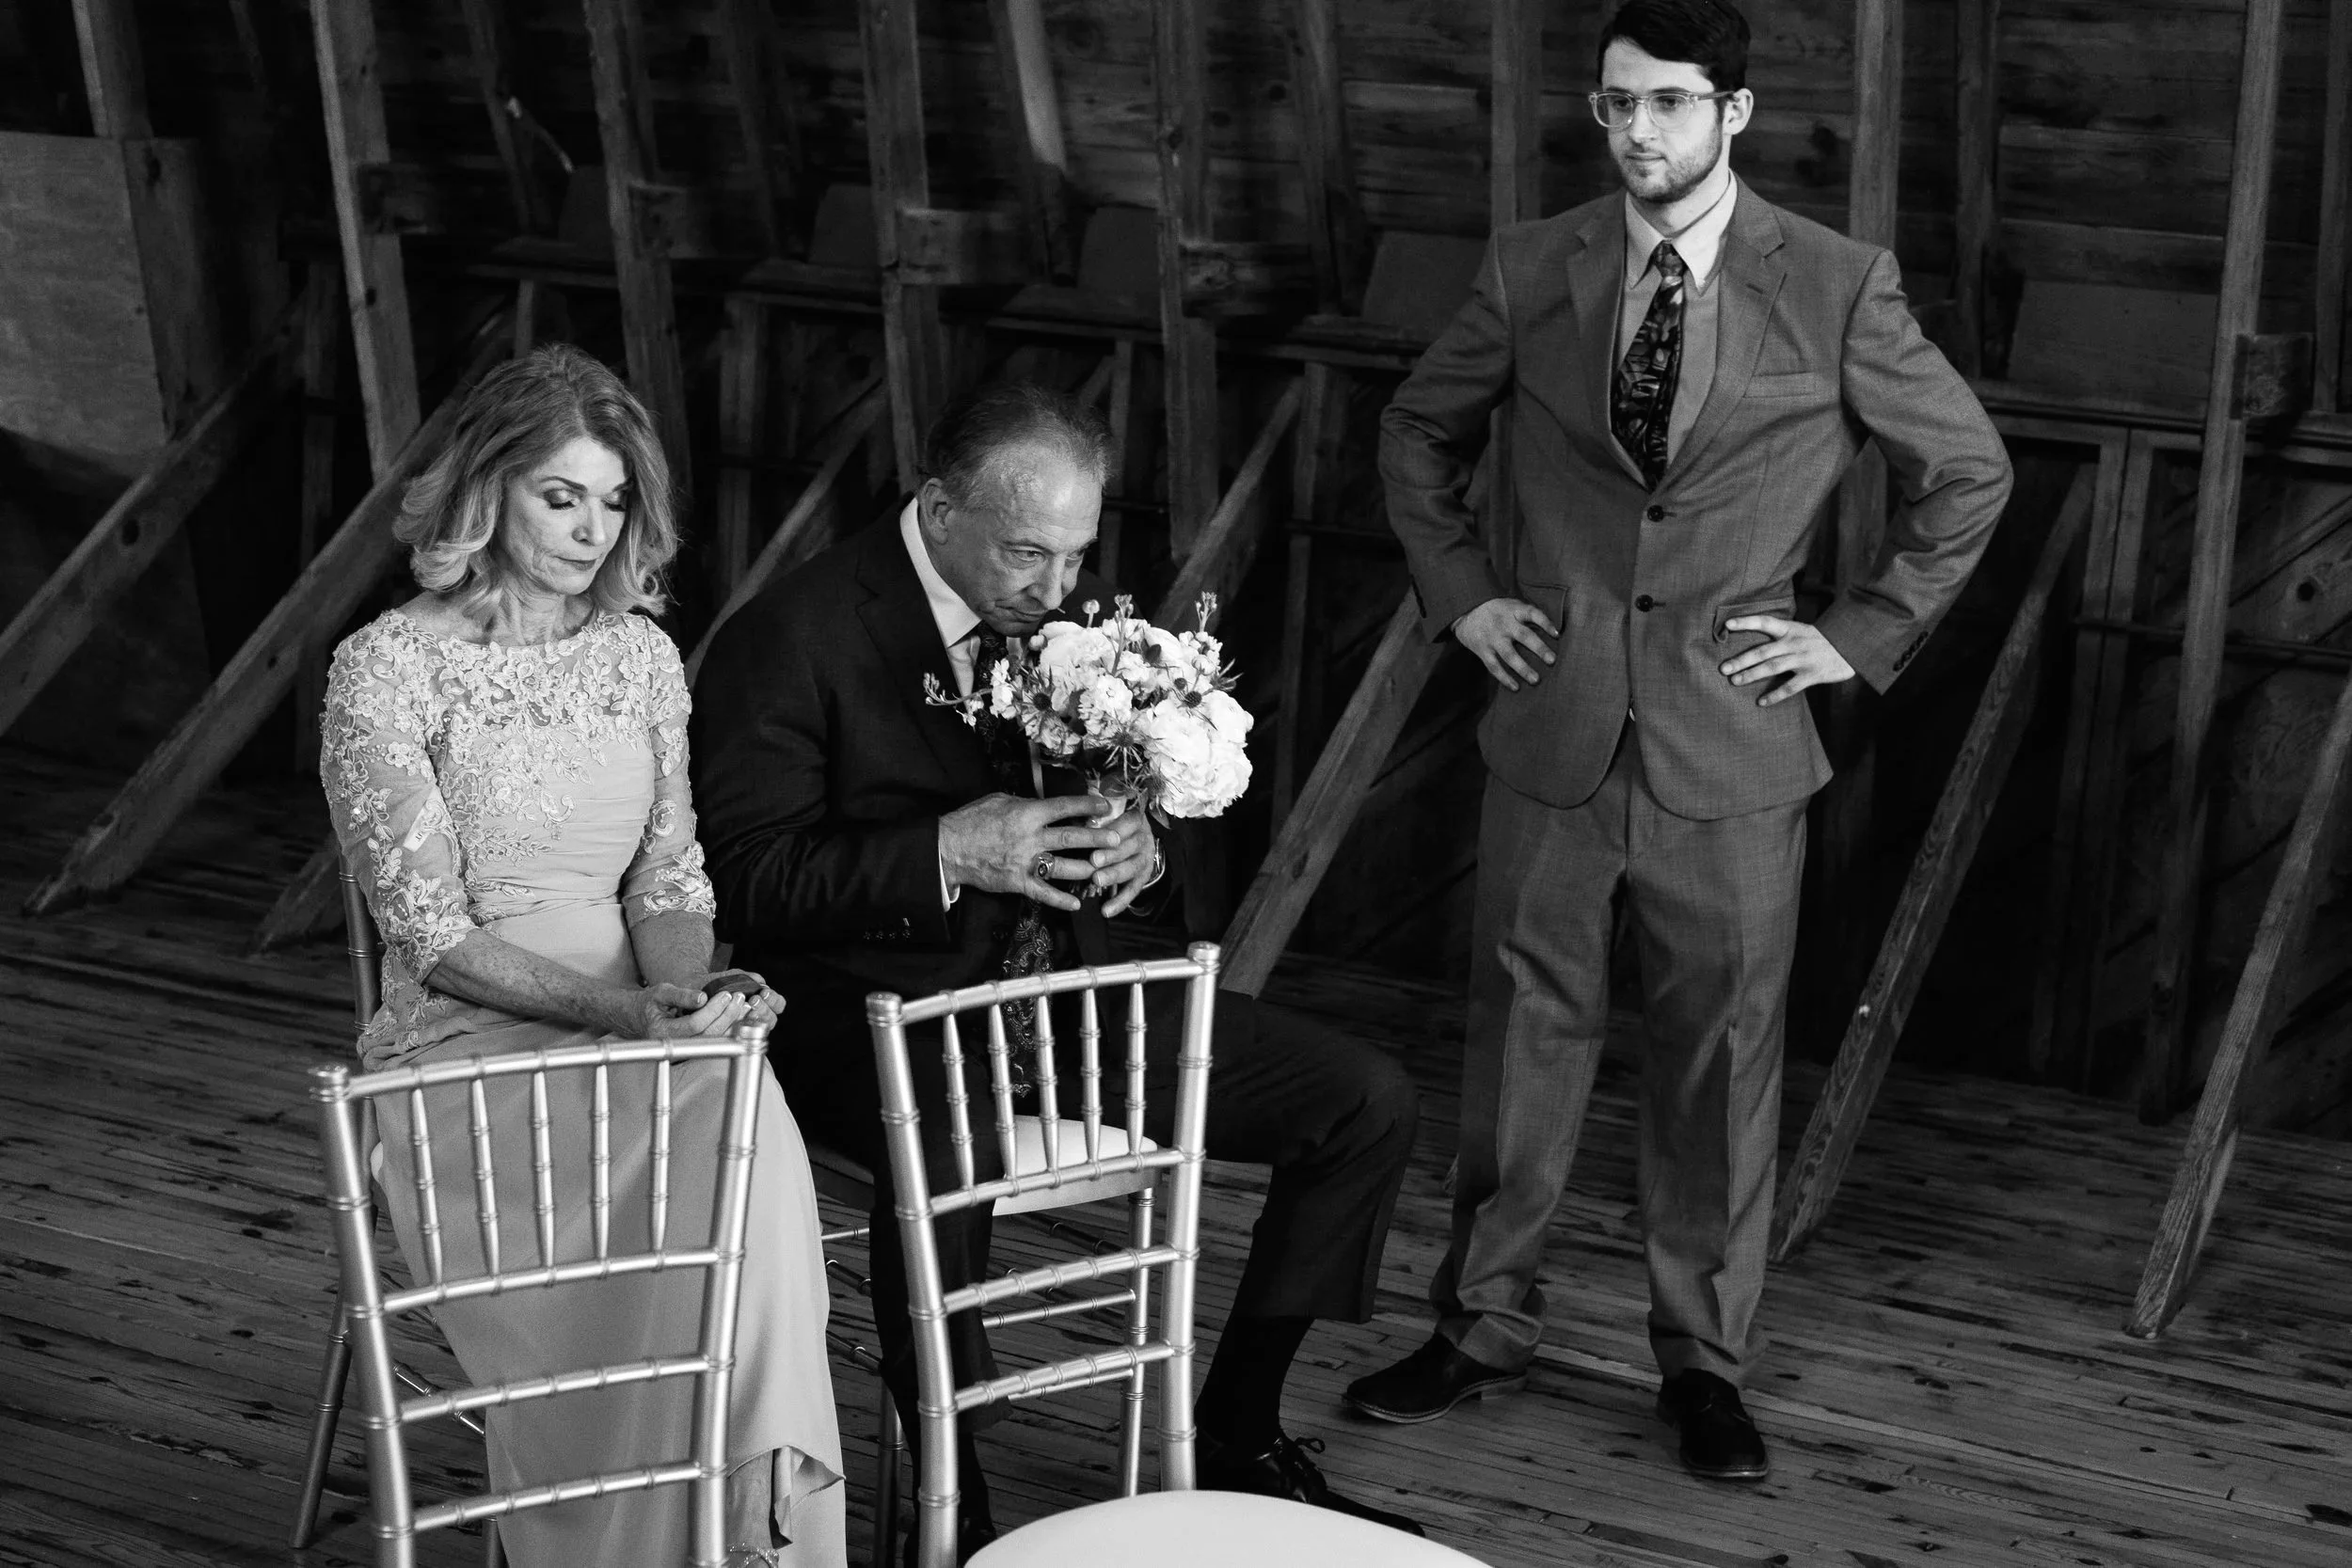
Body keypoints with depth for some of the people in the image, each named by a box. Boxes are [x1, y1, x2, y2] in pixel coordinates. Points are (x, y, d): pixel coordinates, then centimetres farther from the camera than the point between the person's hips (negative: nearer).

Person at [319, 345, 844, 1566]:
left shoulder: (640, 655, 12)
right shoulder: (387, 668, -4)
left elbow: (669, 881, 10)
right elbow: (433, 937, -8)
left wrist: (687, 992, -12)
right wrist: (621, 1010, -19)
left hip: (636, 1024, 4)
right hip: (466, 1049, -4)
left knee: (748, 1135, -31)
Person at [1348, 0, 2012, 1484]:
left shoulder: (1838, 287, -6)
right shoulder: (1531, 270, 0)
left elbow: (1968, 472, 5)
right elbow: (1421, 431, 16)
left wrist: (1864, 634, 0)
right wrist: (1461, 590, 6)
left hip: (1733, 749, -1)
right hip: (1553, 733, 2)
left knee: (1723, 1056, 8)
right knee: (1523, 1032, 11)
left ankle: (1706, 1360, 25)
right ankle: (1485, 1324, 28)